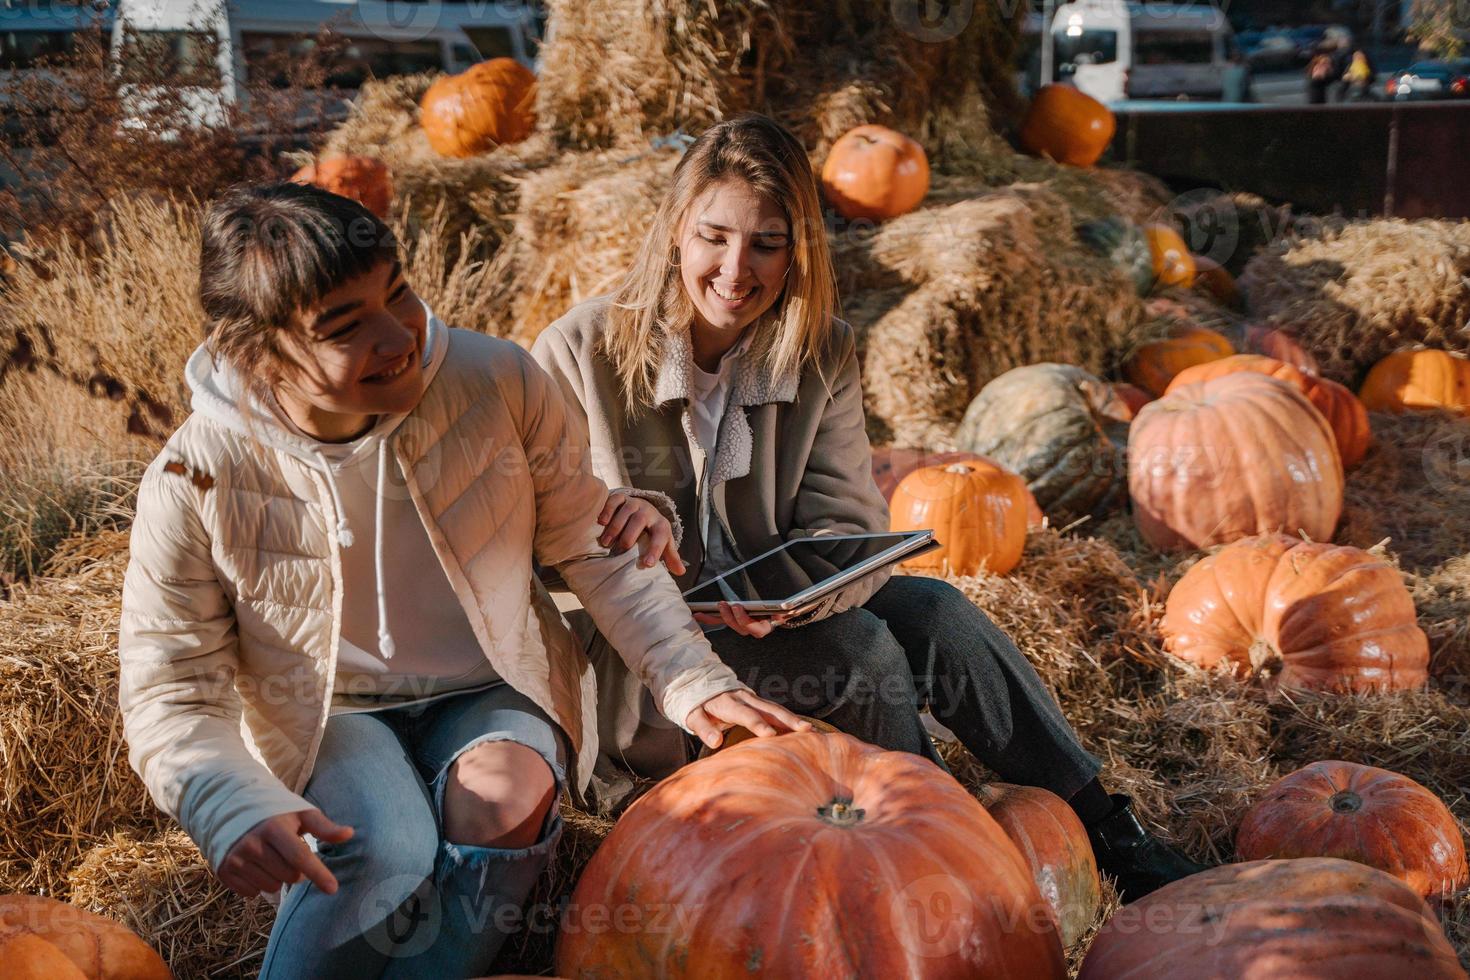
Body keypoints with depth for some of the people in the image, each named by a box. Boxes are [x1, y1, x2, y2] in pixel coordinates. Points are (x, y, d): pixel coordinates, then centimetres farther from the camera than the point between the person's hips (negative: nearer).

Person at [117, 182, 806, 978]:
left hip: (494, 694, 2)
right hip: (331, 718, -1)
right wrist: (234, 809, -32)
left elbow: (592, 546, -3)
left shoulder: (499, 383, -16)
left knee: (505, 799, -33)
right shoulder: (196, 482, -18)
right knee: (384, 853, -34)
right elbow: (169, 697, -11)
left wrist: (692, 680, -12)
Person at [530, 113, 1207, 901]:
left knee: (930, 611, -21)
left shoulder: (822, 354, -1)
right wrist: (634, 518, -30)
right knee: (860, 652, -27)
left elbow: (847, 519, -7)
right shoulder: (578, 353, -12)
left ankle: (1106, 831, -9)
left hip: (764, 625, 4)